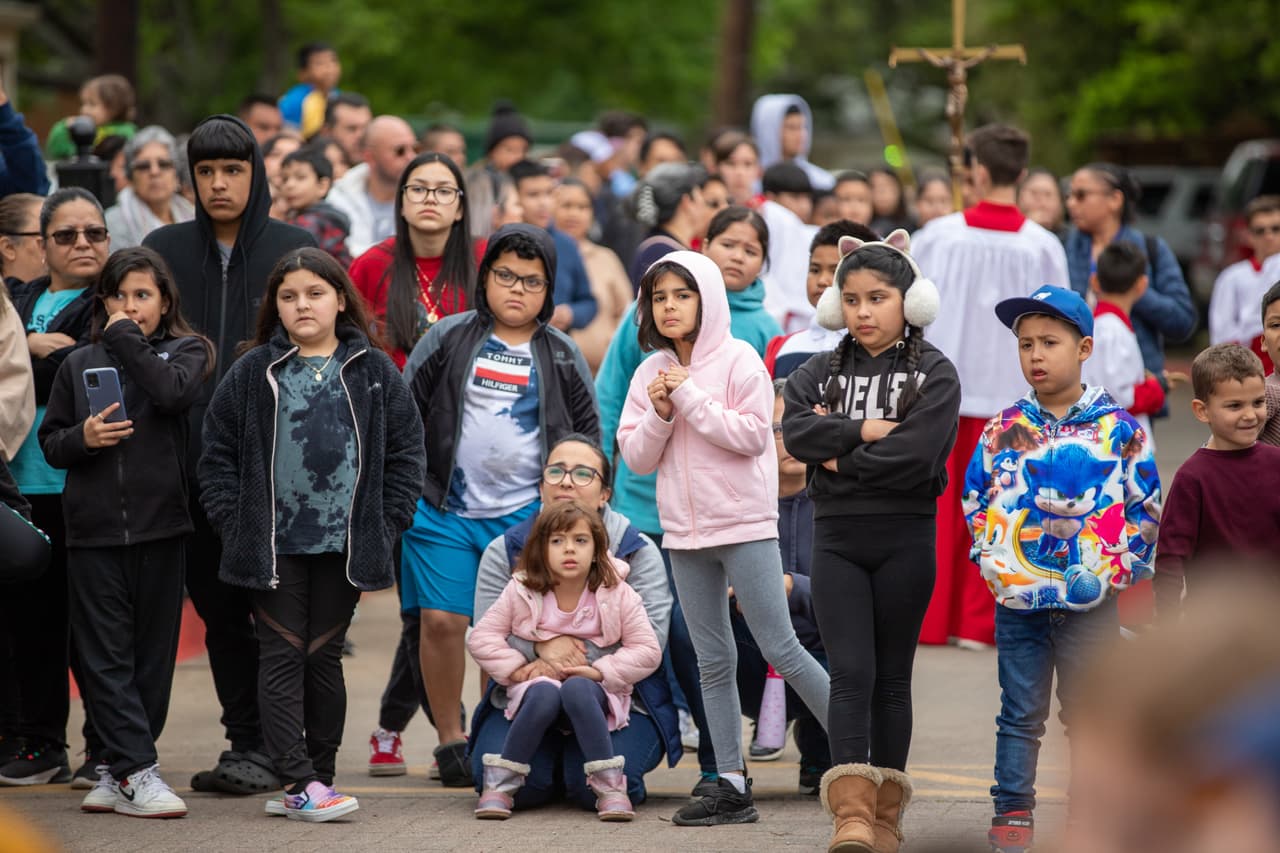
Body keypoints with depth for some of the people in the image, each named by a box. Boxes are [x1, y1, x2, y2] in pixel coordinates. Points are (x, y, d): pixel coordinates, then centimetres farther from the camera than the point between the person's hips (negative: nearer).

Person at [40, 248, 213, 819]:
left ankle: (116, 769, 12)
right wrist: (82, 438, -8)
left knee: (152, 652, 3)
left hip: (158, 524, -1)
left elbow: (172, 392, -14)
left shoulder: (186, 350, 8)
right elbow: (49, 443, 13)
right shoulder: (80, 364, 12)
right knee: (106, 655, -5)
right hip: (94, 527, 1)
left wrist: (127, 339, -6)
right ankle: (137, 773, -6)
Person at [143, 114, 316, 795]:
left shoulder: (297, 251, 3)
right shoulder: (164, 250, 9)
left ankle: (269, 747, 1)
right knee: (218, 608, 7)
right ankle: (244, 740, 14)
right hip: (192, 461, 3)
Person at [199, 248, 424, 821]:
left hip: (345, 548, 1)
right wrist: (234, 524, -5)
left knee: (325, 660, 9)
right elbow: (218, 452, 3)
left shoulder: (374, 371, 4)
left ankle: (317, 779, 15)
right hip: (274, 547, -1)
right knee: (282, 658, -3)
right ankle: (299, 781, -6)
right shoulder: (253, 373, 1)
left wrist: (387, 527, -1)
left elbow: (405, 452, 6)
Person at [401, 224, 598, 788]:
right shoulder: (449, 339, 4)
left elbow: (589, 435, 14)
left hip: (524, 515, 0)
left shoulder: (561, 356, 7)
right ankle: (449, 739, 8)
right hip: (443, 509, 0)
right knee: (442, 621, -5)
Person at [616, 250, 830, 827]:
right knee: (713, 662, 7)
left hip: (744, 526, -6)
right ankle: (732, 786, 10)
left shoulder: (738, 360, -6)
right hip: (686, 533, 6)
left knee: (781, 649, -7)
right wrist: (659, 414, -11)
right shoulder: (652, 373, 9)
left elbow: (752, 435, -15)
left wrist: (692, 399, -16)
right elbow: (636, 457, 6)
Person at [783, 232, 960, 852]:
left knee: (892, 676, 7)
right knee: (850, 673, -7)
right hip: (837, 538, 2)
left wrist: (840, 456, -10)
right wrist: (868, 430, -17)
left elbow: (916, 455, -17)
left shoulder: (934, 375, -3)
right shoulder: (821, 372, 8)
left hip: (905, 539, -2)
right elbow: (795, 433, -10)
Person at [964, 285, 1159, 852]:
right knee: (1021, 714, 6)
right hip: (1017, 599, 1)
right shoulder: (1003, 431, 3)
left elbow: (1146, 505, 3)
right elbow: (975, 498, 14)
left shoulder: (1117, 428, -2)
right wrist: (990, 556, 5)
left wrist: (1117, 566, -2)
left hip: (1090, 600, -1)